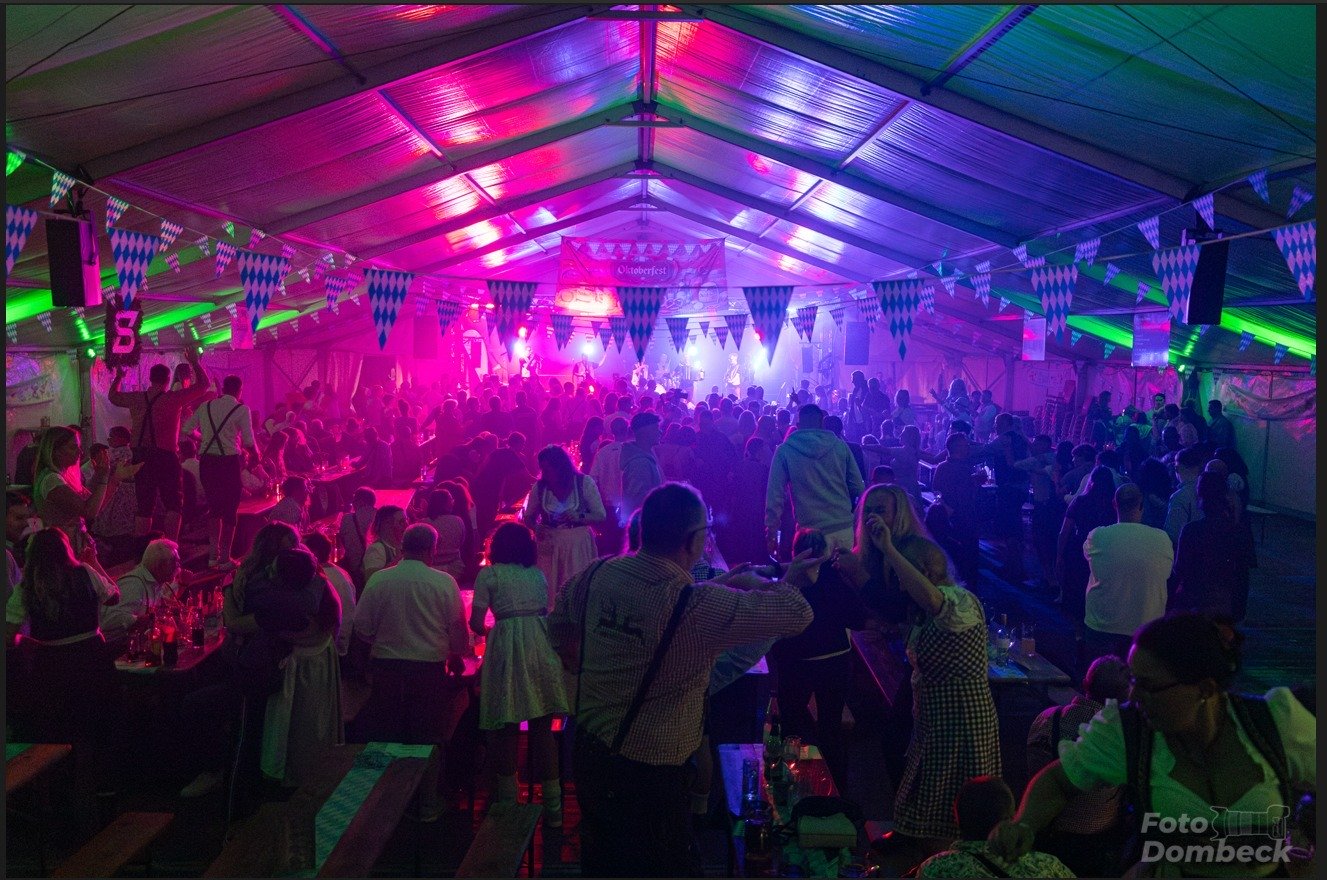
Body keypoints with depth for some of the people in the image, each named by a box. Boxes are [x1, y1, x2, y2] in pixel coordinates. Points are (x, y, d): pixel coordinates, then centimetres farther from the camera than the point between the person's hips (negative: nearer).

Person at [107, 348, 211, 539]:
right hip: (165, 457, -5)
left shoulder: (135, 399, 5)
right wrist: (194, 362, 12)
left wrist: (118, 377, 42)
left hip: (140, 457, 5)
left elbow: (112, 396, 26)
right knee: (173, 505, 1)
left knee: (144, 507, 12)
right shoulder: (174, 398, -8)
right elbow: (204, 384, 0)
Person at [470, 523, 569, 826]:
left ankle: (508, 801, 13)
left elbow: (476, 623, 0)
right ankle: (552, 807, 13)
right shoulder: (538, 573, 16)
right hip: (542, 646, 4)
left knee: (506, 728, 6)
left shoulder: (489, 574, 3)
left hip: (507, 646, -4)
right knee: (542, 727, 9)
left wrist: (486, 630, 21)